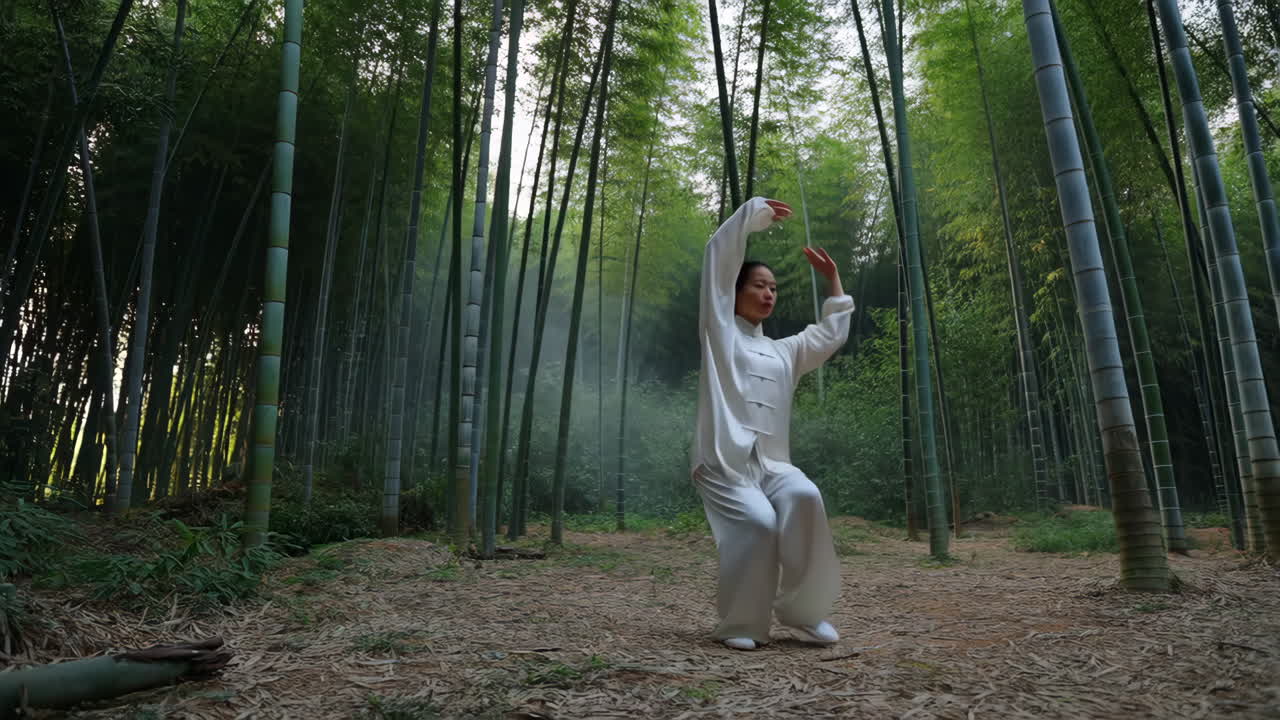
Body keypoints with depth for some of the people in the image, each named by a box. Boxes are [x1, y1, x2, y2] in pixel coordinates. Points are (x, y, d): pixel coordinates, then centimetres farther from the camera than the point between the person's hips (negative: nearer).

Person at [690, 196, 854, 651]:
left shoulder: (783, 351, 27)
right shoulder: (719, 333, 11)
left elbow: (831, 335, 31)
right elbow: (719, 256, 6)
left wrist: (832, 281, 32)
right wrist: (755, 213, 13)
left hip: (771, 463, 5)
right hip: (723, 460, -4)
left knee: (804, 498, -27)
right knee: (757, 522, -27)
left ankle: (801, 609, -12)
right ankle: (741, 624, -5)